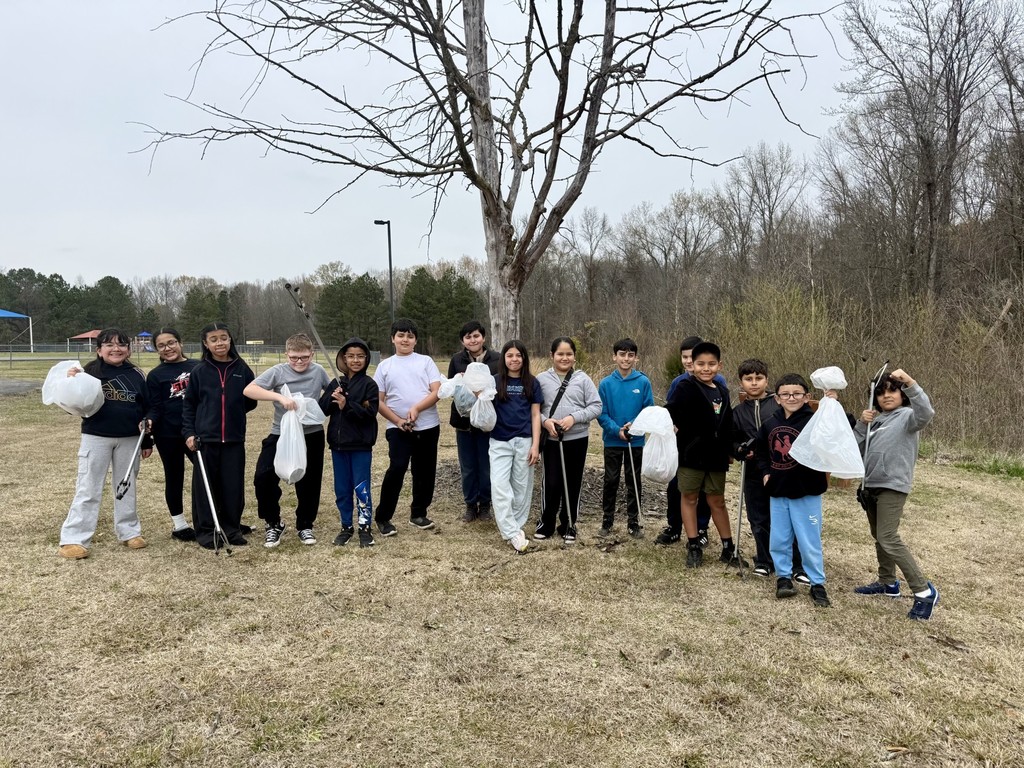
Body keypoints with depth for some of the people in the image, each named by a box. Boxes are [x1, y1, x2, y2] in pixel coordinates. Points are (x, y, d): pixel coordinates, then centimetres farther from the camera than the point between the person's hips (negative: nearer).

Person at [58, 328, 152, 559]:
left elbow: (146, 408, 8)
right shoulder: (91, 372, -4)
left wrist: (147, 441, 9)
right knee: (88, 489, 1)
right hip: (96, 437, -2)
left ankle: (129, 531, 24)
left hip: (129, 439, 3)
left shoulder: (136, 375, 4)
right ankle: (73, 539, 6)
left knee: (127, 487, 13)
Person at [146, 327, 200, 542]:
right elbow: (154, 407, -2)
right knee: (174, 478, 11)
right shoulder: (156, 375, 0)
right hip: (168, 435, -1)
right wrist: (149, 420, -22)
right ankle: (179, 524, 24)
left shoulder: (198, 367, 2)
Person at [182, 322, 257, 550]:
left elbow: (251, 400, 10)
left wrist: (234, 411, -2)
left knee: (234, 486, 5)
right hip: (205, 438, -1)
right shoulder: (199, 371, 1)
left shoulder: (242, 369, 2)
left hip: (234, 439, 1)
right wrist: (189, 432, -3)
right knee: (205, 486, 4)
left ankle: (232, 529, 19)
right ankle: (205, 530, 17)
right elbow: (189, 404, 4)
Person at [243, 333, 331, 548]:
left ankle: (305, 526, 29)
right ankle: (273, 524, 10)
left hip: (312, 436, 2)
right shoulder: (278, 371, -9)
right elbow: (248, 390, -21)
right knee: (263, 477, -12)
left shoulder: (318, 371, -1)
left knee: (309, 482, 8)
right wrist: (280, 396, -32)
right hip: (280, 435, -1)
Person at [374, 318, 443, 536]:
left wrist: (416, 408, -18)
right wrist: (397, 421, -10)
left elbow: (437, 391, -3)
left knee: (425, 471, 9)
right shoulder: (385, 366, 7)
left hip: (428, 427, 2)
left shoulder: (426, 361, 6)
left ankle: (418, 514, 26)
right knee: (397, 468, -15)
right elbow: (378, 401, 4)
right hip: (398, 429, -1)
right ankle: (383, 517, -1)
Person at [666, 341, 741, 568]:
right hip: (691, 453, -5)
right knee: (689, 497, 7)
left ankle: (728, 548, 21)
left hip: (716, 455, 5)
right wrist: (671, 425, -40)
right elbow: (671, 412, -21)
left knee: (717, 500, 12)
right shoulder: (686, 387, -8)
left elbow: (727, 426, 17)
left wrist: (729, 451, 15)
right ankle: (693, 547, 15)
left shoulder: (722, 392, 11)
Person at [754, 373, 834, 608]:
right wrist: (765, 472, 4)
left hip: (806, 492, -4)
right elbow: (760, 450, 16)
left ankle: (817, 583, 20)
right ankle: (784, 576, 29)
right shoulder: (770, 424, 3)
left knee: (810, 541, 5)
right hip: (777, 491, 4)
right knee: (779, 539, 12)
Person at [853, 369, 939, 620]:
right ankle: (888, 583, 32)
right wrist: (862, 423, -4)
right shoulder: (876, 420, 16)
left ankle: (924, 591, -9)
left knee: (889, 539, -16)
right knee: (878, 536, 18)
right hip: (871, 485, 9)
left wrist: (910, 383, -40)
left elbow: (926, 412, -30)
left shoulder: (907, 416, -6)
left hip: (893, 486, -9)